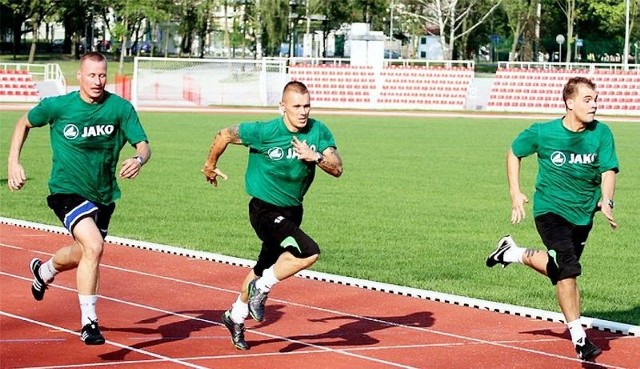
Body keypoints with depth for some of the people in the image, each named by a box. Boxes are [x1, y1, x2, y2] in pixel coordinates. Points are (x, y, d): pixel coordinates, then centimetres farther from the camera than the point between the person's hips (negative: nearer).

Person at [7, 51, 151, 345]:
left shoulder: (120, 108, -9)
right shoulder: (57, 106, -9)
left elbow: (143, 146, -11)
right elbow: (24, 124, 8)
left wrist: (138, 159, -35)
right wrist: (13, 163, 1)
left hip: (103, 196, 4)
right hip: (67, 189, -4)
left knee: (82, 255, 21)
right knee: (93, 246, -26)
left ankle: (44, 270, 56)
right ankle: (88, 322, -19)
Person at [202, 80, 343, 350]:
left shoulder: (319, 131, -8)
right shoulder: (264, 132, -20)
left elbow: (337, 169, -11)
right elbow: (224, 135, -6)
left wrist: (316, 157, -31)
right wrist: (210, 165, 9)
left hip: (292, 211, 6)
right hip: (266, 211, -6)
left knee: (265, 267, 23)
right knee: (309, 252, -27)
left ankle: (236, 316, 45)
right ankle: (261, 288, -7)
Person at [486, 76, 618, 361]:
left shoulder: (601, 133, -8)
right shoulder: (543, 133, -12)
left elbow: (608, 170, -13)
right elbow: (514, 153, 5)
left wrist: (606, 201, -32)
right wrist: (515, 193, 0)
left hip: (583, 214, 4)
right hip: (550, 208, -4)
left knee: (559, 270, 17)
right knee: (568, 268, -20)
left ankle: (515, 254, 44)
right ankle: (579, 338, -14)